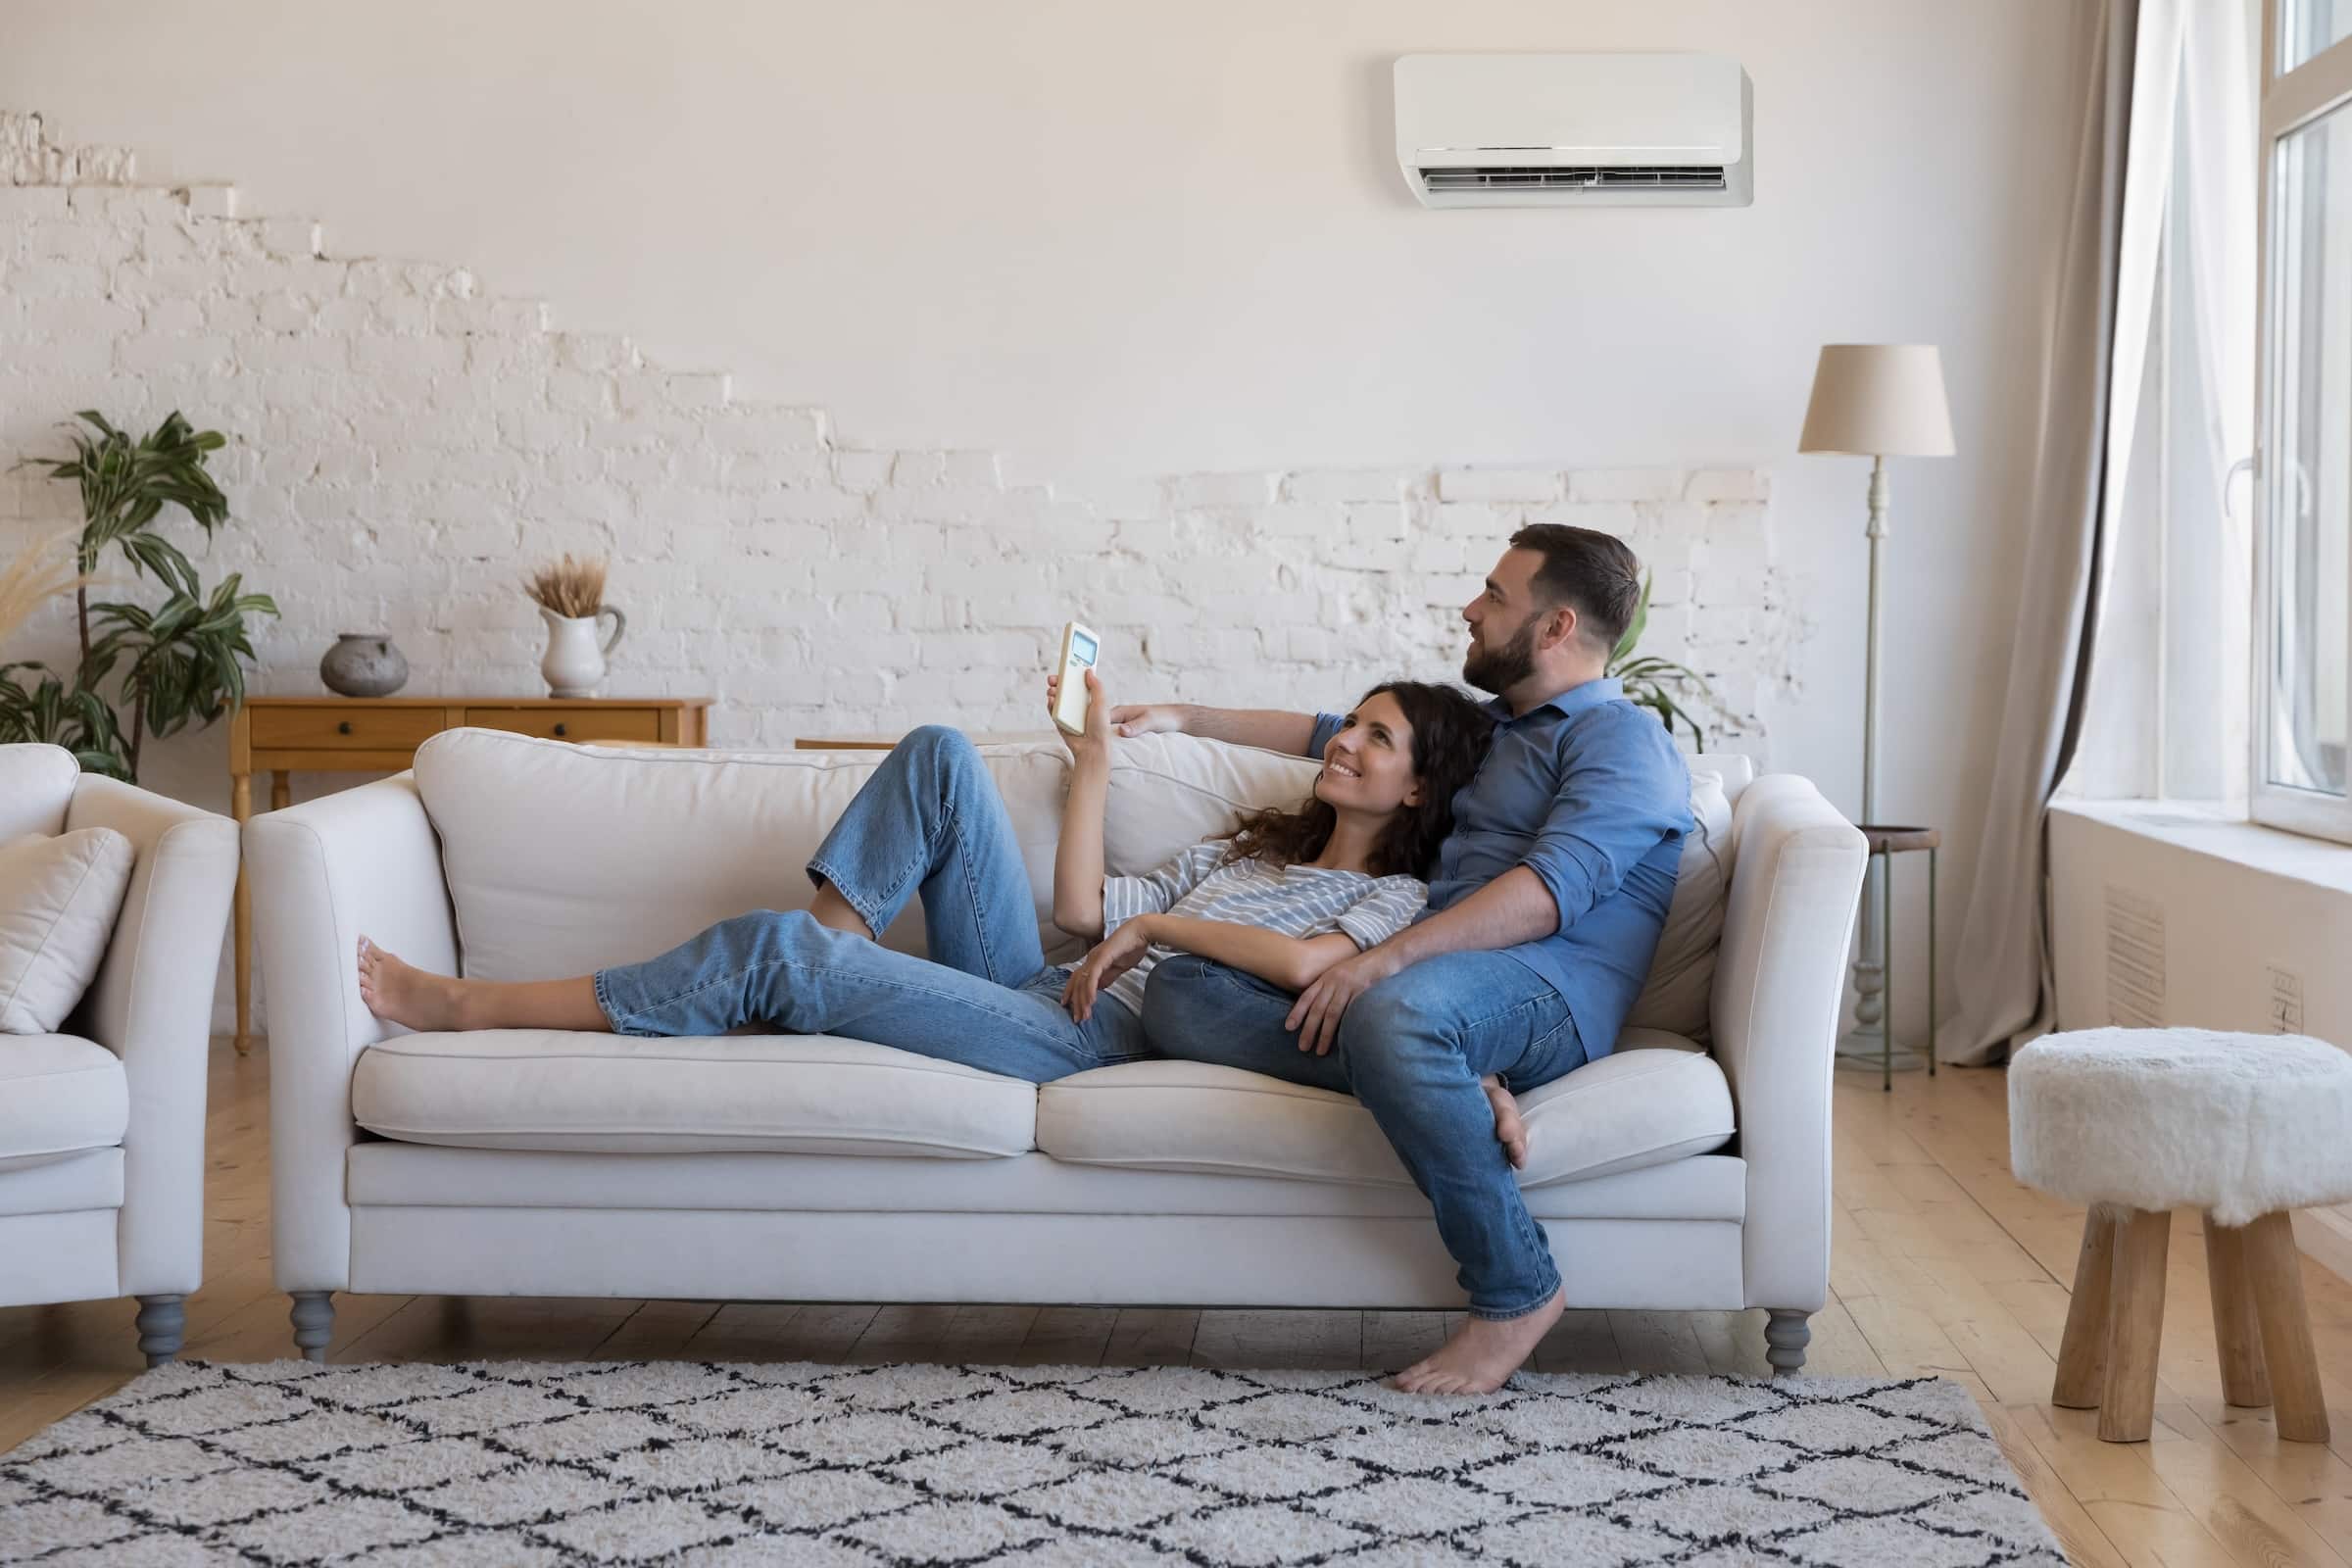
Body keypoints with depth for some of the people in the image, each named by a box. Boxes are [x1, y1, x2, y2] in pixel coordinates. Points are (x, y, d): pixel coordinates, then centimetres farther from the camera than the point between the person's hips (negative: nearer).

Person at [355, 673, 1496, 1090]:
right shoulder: (1252, 850, 28)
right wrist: (1096, 750, 23)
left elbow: (1303, 963, -21)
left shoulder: (1393, 898, 3)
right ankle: (832, 955, -8)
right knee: (938, 754, -1)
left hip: (1093, 1042, -8)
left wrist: (1158, 924, -9)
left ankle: (465, 1010, -11)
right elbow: (1082, 909, 21)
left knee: (774, 948, -19)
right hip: (1032, 995, 8)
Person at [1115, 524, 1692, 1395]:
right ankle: (1436, 1070, -29)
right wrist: (1183, 718, 39)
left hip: (1547, 996, -8)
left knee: (1392, 1014, -42)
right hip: (1432, 976, 8)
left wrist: (1385, 960, -24)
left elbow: (1555, 888, -16)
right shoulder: (1482, 727, 30)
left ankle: (1516, 1291, -26)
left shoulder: (1623, 738, 1)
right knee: (1182, 993, -11)